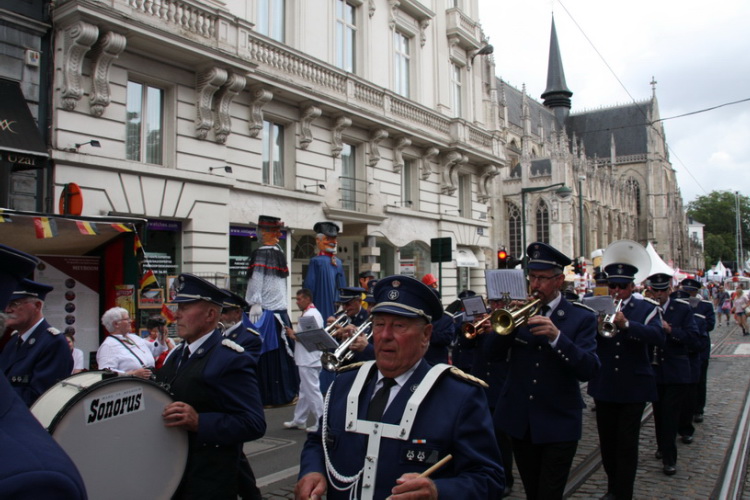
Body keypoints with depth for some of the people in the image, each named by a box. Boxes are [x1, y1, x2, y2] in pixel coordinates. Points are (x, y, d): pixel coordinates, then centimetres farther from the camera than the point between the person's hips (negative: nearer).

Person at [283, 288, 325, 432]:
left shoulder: (312, 314, -16)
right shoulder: (307, 314, 16)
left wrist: (294, 335, -13)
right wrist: (294, 334, 5)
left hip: (309, 360, -11)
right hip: (305, 360, 11)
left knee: (313, 391, -5)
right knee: (304, 391, 17)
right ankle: (299, 420, 27)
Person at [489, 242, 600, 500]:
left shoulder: (581, 317, -5)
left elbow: (588, 369, -16)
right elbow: (496, 351, -3)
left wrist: (556, 336, -30)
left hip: (558, 423, -3)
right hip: (519, 421, 4)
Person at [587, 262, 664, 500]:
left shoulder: (647, 308, -1)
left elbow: (658, 337, -19)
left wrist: (627, 324, -33)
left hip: (633, 387, -3)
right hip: (604, 386, 3)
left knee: (627, 445, 1)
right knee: (607, 443, 13)